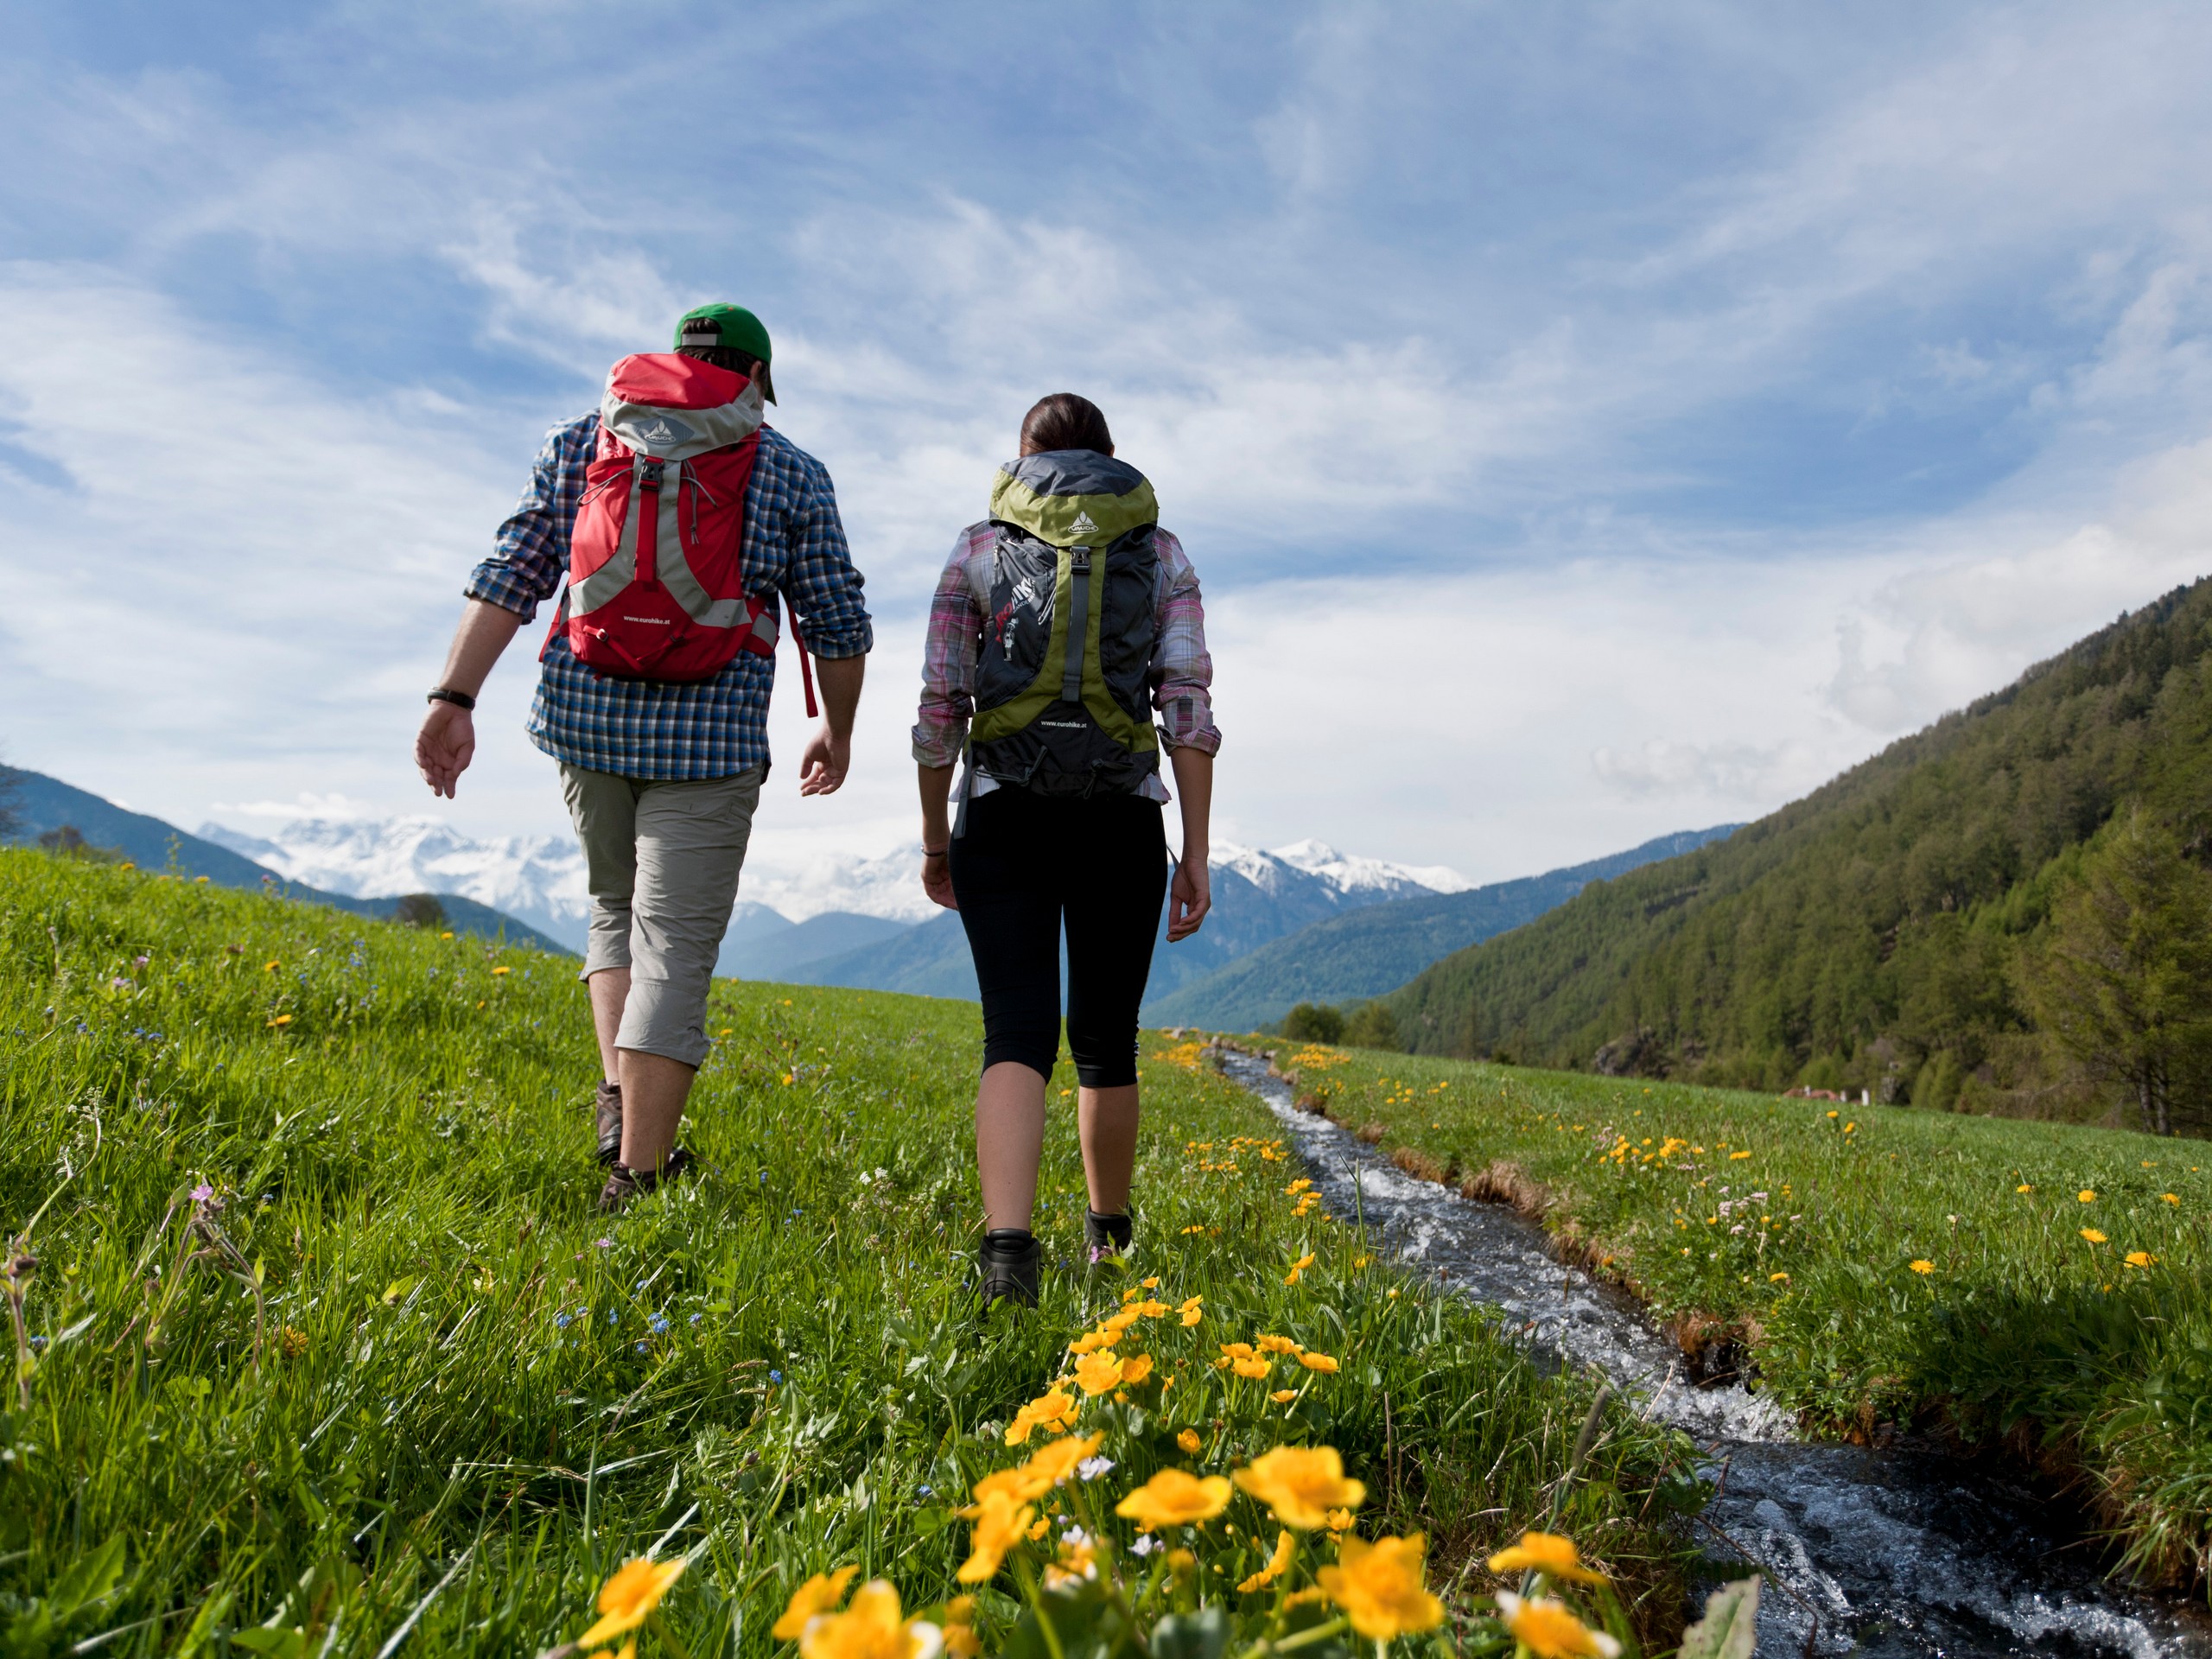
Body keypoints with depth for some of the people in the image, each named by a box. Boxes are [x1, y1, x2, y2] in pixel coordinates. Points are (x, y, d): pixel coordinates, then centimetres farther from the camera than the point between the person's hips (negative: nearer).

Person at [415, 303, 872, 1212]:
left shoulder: (579, 439, 12)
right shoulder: (791, 470, 6)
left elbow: (508, 576, 4)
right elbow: (837, 624, 6)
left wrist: (454, 699, 1)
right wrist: (838, 730, 20)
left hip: (584, 718, 4)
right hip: (708, 738, -3)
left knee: (617, 907, 24)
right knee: (675, 944, 0)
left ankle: (618, 1098, 12)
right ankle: (637, 1173, 1)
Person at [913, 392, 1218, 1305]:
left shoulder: (979, 547, 7)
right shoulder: (1163, 552, 8)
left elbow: (940, 703, 3)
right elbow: (1189, 706, -2)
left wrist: (933, 835, 12)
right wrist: (1196, 854, -1)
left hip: (1004, 819, -1)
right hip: (1122, 821, 1)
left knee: (1017, 1033, -3)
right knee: (1105, 1040, 15)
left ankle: (1007, 1247, -22)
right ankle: (1108, 1226, 33)